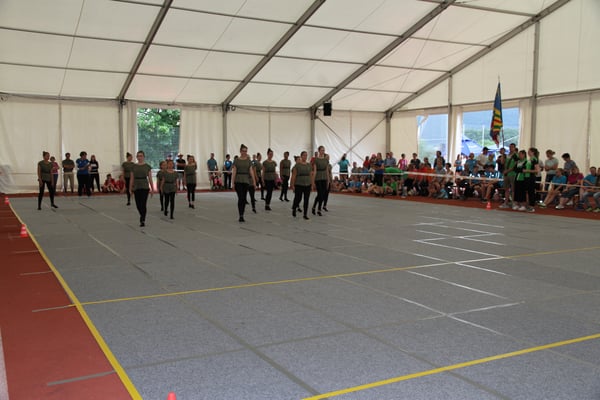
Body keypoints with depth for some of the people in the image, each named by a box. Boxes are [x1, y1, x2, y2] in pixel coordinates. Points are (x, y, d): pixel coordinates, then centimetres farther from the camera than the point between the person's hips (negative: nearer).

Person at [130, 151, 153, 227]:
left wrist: (152, 189, -1)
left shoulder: (147, 166, 0)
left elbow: (150, 178, 1)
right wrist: (130, 190, 3)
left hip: (145, 187, -2)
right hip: (136, 187, 2)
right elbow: (131, 179, 5)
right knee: (138, 205, 7)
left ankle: (142, 220, -3)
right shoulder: (133, 167, 4)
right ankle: (142, 217, 32)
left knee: (143, 204, -10)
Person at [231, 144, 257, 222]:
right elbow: (234, 172, -4)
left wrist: (254, 181, -6)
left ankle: (242, 215, 16)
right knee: (240, 198, -11)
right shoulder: (236, 160, -2)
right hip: (238, 181, -3)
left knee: (244, 198, 6)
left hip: (246, 181, 3)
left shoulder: (248, 160, 6)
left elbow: (251, 171, 2)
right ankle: (241, 216, -10)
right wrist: (233, 182, -9)